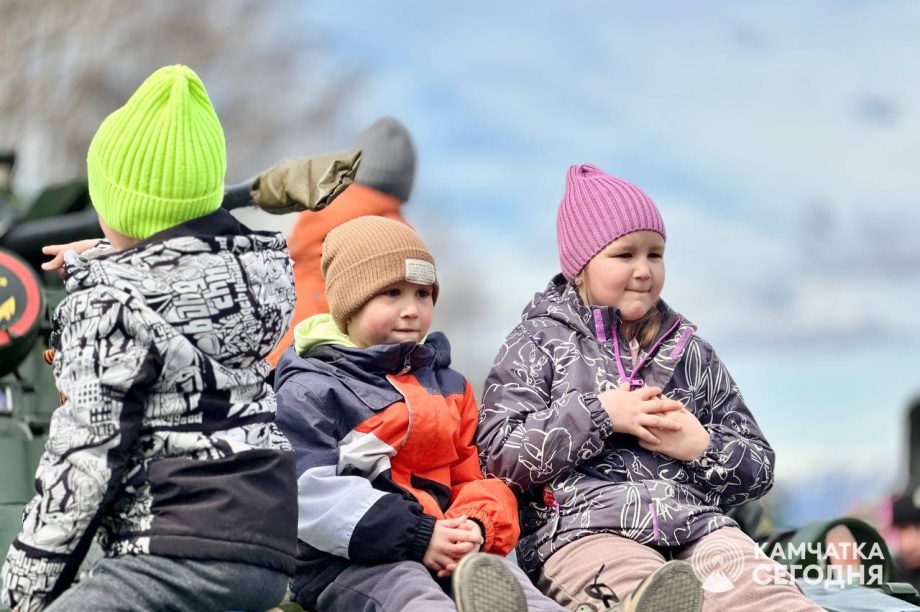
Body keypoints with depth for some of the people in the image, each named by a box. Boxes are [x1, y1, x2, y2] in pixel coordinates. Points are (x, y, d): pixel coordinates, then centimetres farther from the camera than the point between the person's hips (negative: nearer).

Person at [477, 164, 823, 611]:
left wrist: (703, 447, 5)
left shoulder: (690, 352, 26)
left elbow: (759, 471, 26)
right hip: (583, 533, -4)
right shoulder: (538, 344, 15)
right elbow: (498, 457, 1)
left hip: (696, 524, 4)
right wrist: (599, 415, -3)